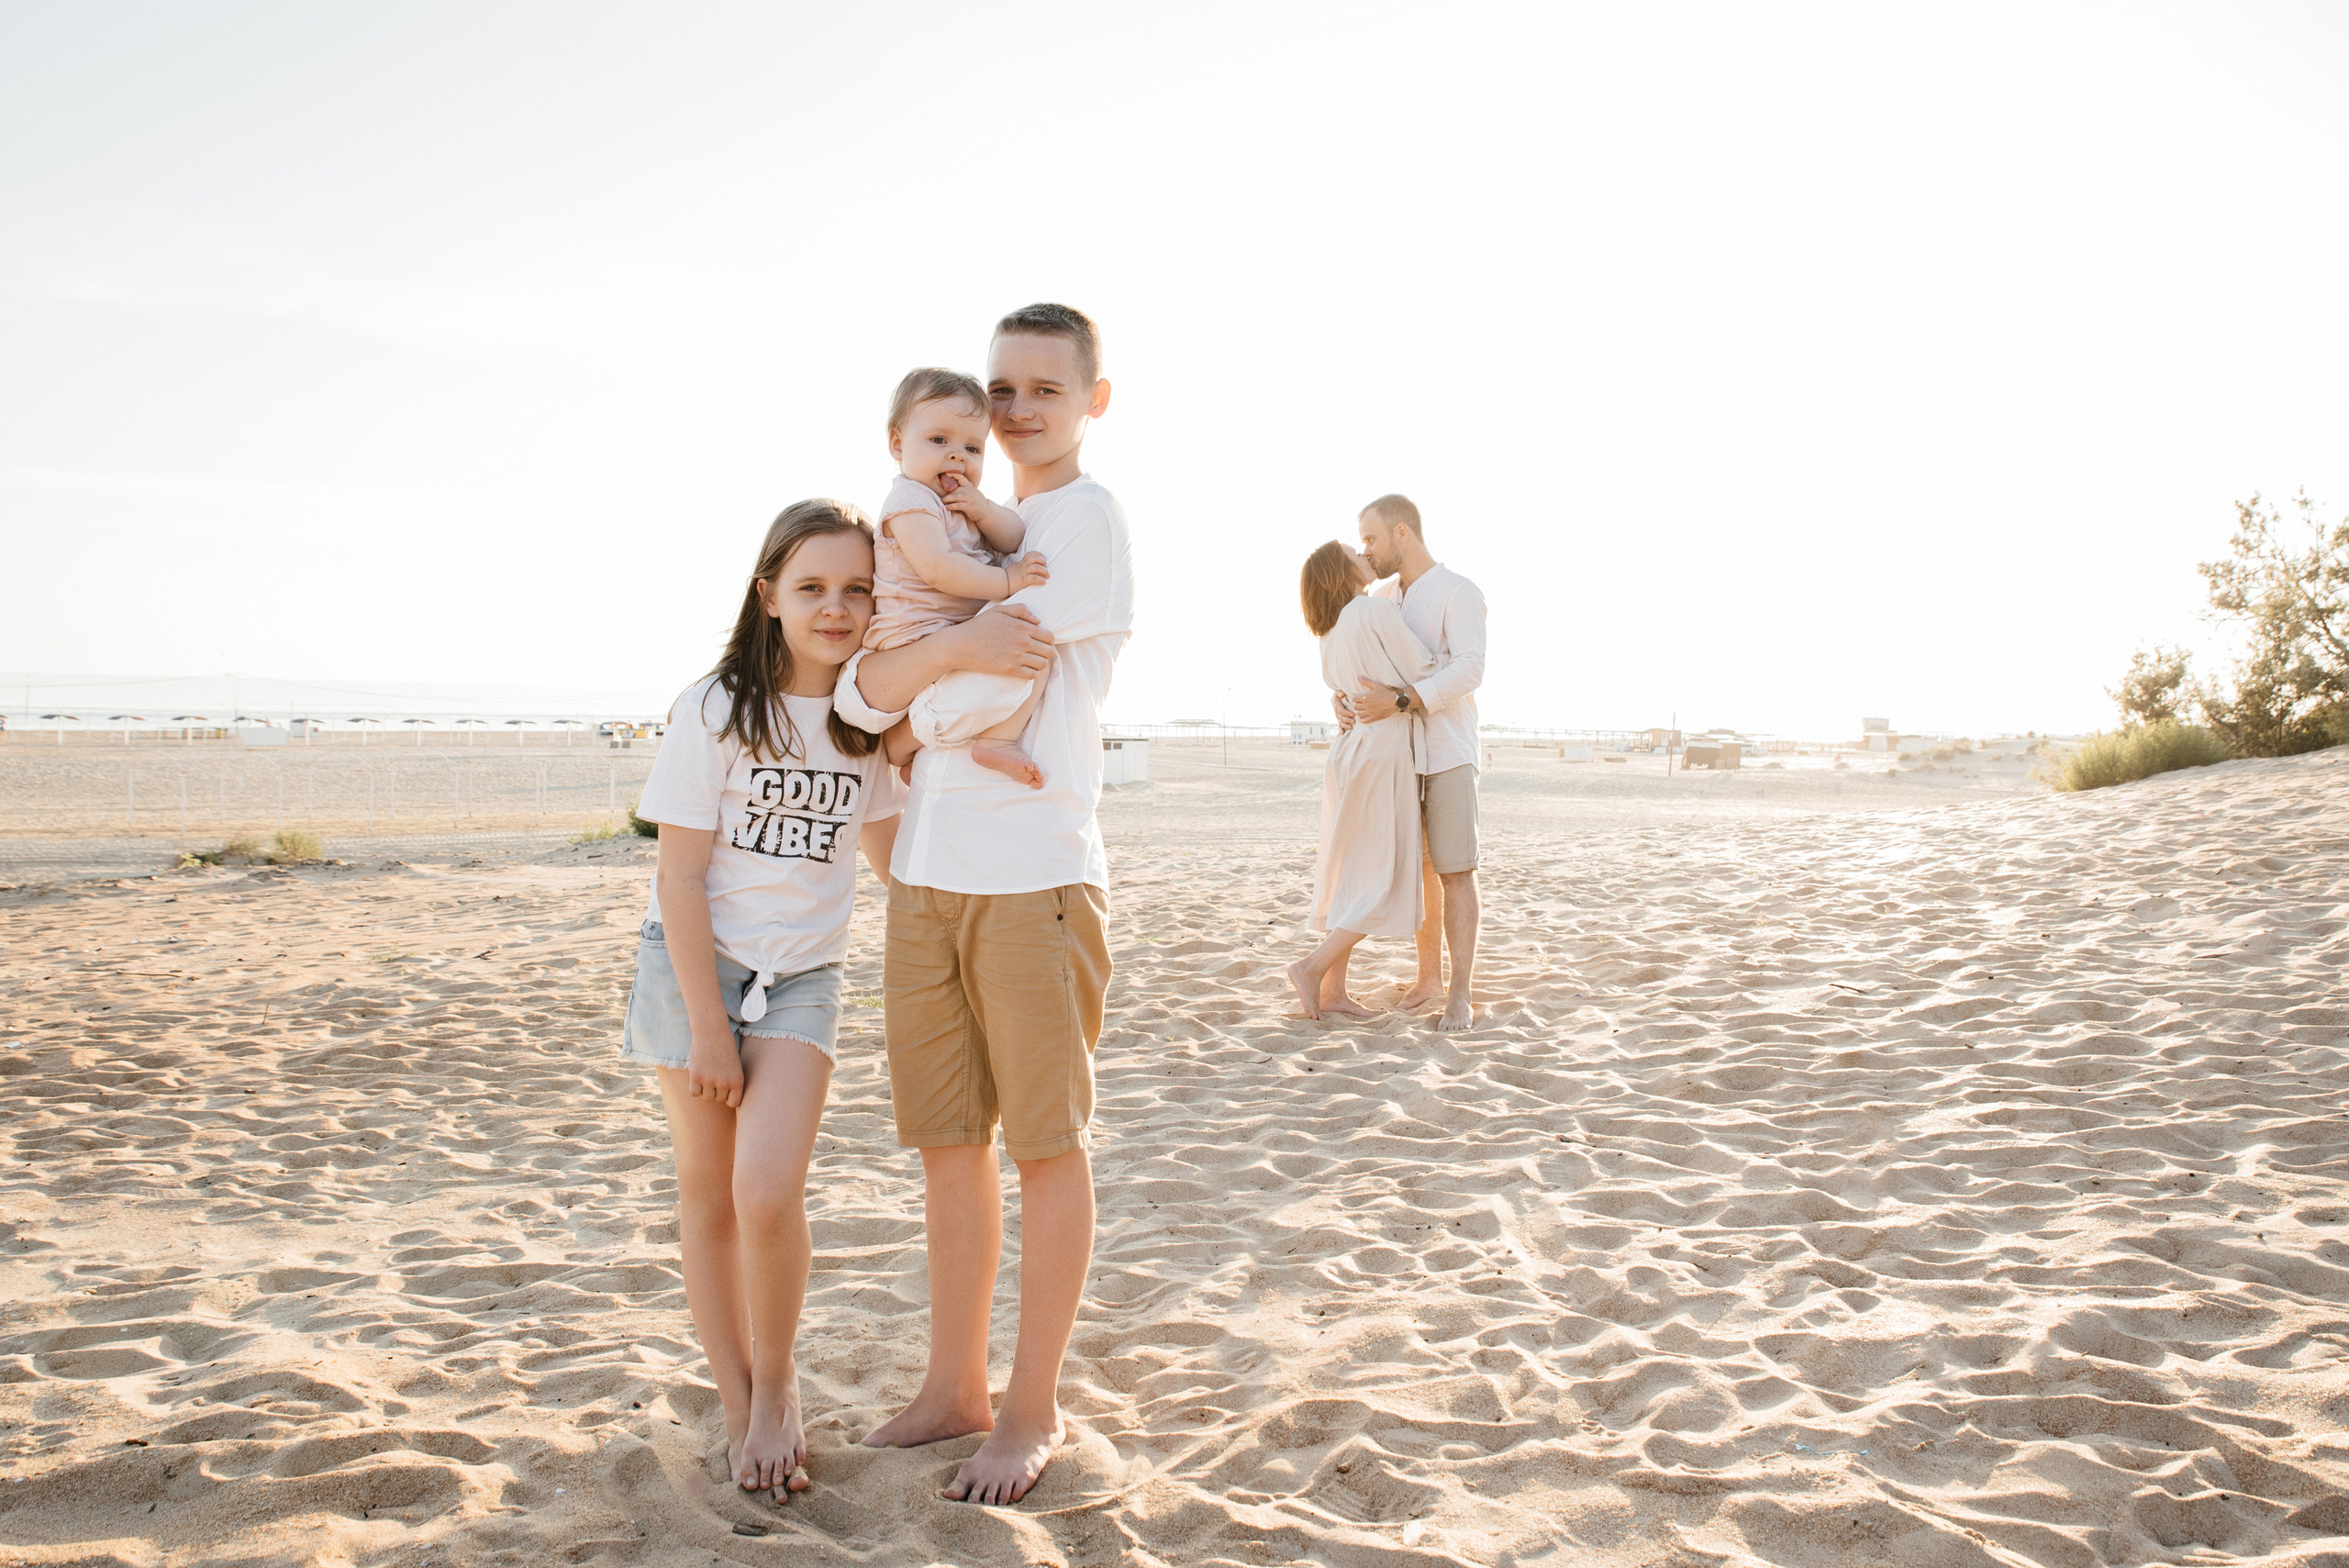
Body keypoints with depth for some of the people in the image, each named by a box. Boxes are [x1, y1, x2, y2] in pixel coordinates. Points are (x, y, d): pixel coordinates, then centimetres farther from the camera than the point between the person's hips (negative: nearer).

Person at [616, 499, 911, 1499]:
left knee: (769, 1193, -15)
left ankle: (777, 1386, 10)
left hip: (801, 976, 1)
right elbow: (681, 874, -11)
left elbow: (892, 852, 12)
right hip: (694, 965, -1)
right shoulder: (717, 709, -11)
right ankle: (738, 1407, 22)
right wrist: (708, 1030, -12)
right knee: (708, 1194, 5)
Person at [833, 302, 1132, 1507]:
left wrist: (901, 680, 5)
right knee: (950, 1141, 13)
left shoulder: (1086, 514, -5)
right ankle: (955, 1388, 27)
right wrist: (956, 643, -11)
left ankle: (1033, 1410, 18)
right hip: (929, 868, 7)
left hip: (1033, 873, -7)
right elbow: (855, 690, 7)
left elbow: (978, 702, -13)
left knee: (1048, 1144, 5)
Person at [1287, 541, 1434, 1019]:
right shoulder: (1377, 610, -12)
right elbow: (1423, 672, -9)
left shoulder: (1331, 635, 12)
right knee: (1385, 883, -2)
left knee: (1351, 877, 10)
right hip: (1383, 756, -8)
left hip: (1351, 752, 8)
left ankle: (1333, 990, 11)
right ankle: (1312, 969, -4)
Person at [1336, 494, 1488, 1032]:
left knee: (1454, 872, -6)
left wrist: (1399, 701, -33)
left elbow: (1469, 670, -25)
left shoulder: (1459, 593, -13)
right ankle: (1430, 976, 23)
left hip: (1448, 754, -6)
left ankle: (1459, 996, -4)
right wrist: (1340, 698, -13)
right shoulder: (1383, 597, 10)